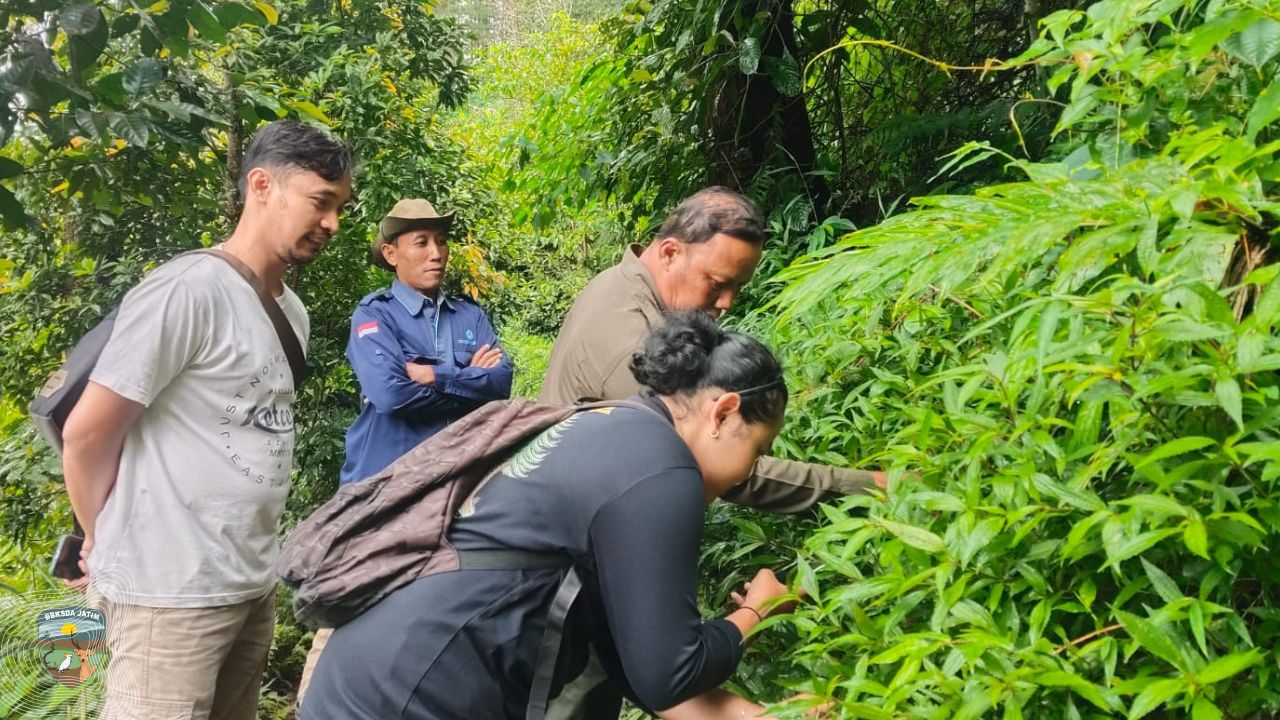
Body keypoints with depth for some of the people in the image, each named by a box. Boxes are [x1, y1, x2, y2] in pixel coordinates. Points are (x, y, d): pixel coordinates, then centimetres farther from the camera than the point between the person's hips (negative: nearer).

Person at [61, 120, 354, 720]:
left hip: (254, 585, 8)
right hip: (172, 593, -8)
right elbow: (86, 434, -13)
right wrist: (108, 544, 1)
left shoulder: (293, 312, 11)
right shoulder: (188, 289, -15)